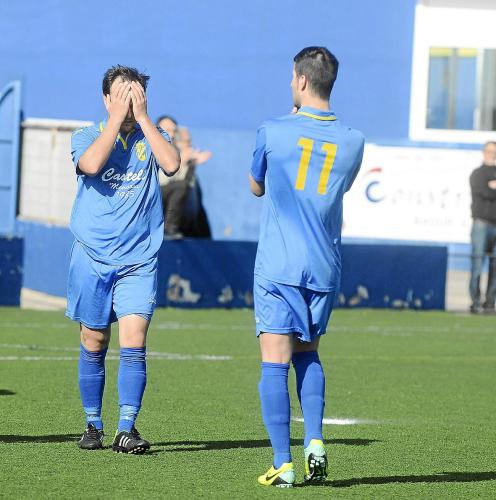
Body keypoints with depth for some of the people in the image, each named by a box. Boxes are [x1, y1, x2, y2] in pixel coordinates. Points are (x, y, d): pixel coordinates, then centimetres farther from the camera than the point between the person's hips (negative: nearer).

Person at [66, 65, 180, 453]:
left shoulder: (152, 138, 6)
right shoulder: (87, 137, 3)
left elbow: (172, 164, -16)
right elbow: (92, 164, -20)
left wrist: (142, 116, -12)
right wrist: (117, 117, -15)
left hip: (139, 261, 0)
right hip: (92, 258, 0)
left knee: (134, 343, -11)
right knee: (94, 345, 6)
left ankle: (126, 429, -11)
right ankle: (93, 426, 18)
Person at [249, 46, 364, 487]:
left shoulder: (274, 132, -5)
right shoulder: (353, 141, 3)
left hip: (278, 266, -4)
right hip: (325, 267, 4)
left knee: (275, 362, -2)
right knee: (308, 354, 20)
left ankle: (282, 464, -7)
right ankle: (314, 440, 3)